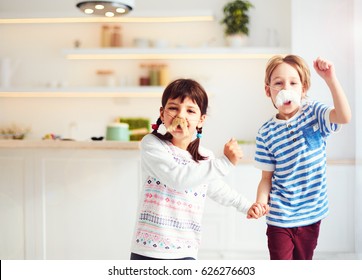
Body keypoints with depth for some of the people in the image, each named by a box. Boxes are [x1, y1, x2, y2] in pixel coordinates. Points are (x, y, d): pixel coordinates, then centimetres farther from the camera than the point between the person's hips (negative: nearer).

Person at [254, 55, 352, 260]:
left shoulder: (314, 112, -6)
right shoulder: (266, 133, -5)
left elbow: (344, 117, -27)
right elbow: (267, 177, -1)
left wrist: (331, 79, -36)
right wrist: (260, 203, -18)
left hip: (311, 213, 1)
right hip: (279, 217, -1)